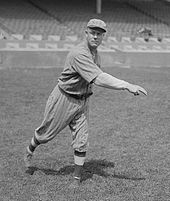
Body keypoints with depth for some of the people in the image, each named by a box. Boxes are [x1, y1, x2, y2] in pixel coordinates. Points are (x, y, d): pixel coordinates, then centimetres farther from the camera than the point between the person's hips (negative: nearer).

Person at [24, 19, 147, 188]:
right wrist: (127, 86, -46)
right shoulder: (79, 54, -29)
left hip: (82, 101, 7)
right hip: (64, 98, -6)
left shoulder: (95, 53, 1)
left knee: (81, 141, 1)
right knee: (47, 132, 12)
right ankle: (29, 151, 42)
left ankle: (77, 177, 12)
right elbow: (99, 79, -41)